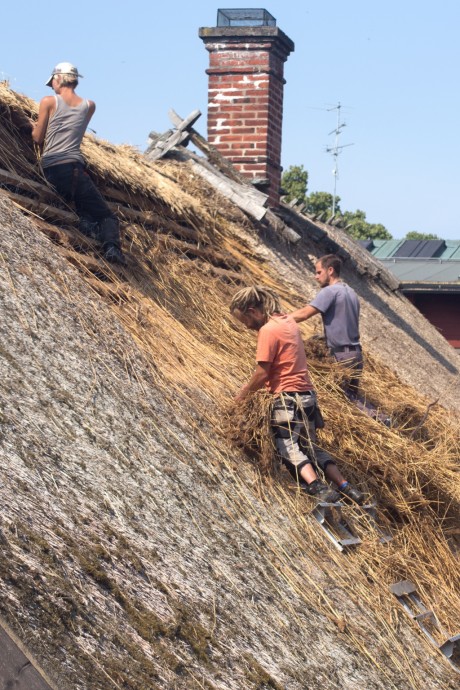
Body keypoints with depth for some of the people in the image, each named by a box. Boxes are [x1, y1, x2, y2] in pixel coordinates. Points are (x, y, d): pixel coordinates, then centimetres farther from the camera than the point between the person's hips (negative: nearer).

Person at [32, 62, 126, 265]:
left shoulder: (48, 102, 4)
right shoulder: (89, 106, 13)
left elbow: (38, 138, 9)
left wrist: (35, 128, 31)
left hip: (49, 168, 0)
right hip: (74, 168, 0)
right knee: (107, 216, 2)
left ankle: (85, 221, -19)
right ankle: (111, 244, -31)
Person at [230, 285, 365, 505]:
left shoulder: (268, 330, -13)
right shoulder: (288, 321, 13)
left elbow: (262, 374, -13)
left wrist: (243, 393, 3)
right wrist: (250, 385, 16)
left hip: (288, 397, -9)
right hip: (307, 394, 9)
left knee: (288, 446, -10)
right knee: (310, 446, 15)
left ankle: (317, 487, -31)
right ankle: (346, 487, 6)